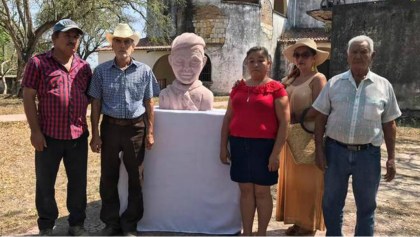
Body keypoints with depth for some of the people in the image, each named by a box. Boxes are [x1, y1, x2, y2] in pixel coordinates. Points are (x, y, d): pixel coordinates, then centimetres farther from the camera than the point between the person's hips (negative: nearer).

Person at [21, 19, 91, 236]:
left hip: (78, 136, 3)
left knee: (78, 182, 12)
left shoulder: (84, 67, 9)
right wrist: (35, 130, -10)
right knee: (45, 183, 10)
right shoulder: (38, 63, -3)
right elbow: (28, 98, -5)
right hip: (49, 135, -3)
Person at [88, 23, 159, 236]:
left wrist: (150, 132, 0)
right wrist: (95, 134, -2)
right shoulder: (101, 71, 0)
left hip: (136, 128, 0)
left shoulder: (144, 71, 0)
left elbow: (149, 104, 4)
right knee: (108, 177, 9)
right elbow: (96, 104, 2)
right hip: (110, 127, 1)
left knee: (135, 178, 8)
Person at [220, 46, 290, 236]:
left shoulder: (276, 89, -4)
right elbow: (228, 118, 13)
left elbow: (284, 123, -7)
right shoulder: (239, 87, 10)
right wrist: (223, 146, 9)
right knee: (245, 190, 11)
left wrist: (276, 152, -12)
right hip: (239, 144, 4)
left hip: (263, 145, -4)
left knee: (262, 191, 7)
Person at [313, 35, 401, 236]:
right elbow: (321, 118, 2)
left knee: (366, 206, 14)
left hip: (368, 153, 0)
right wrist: (319, 149, -3)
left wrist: (391, 158, 2)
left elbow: (389, 125, 5)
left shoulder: (383, 86, 1)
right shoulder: (334, 83, 1)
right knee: (331, 203, 14)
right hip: (336, 150, 1)